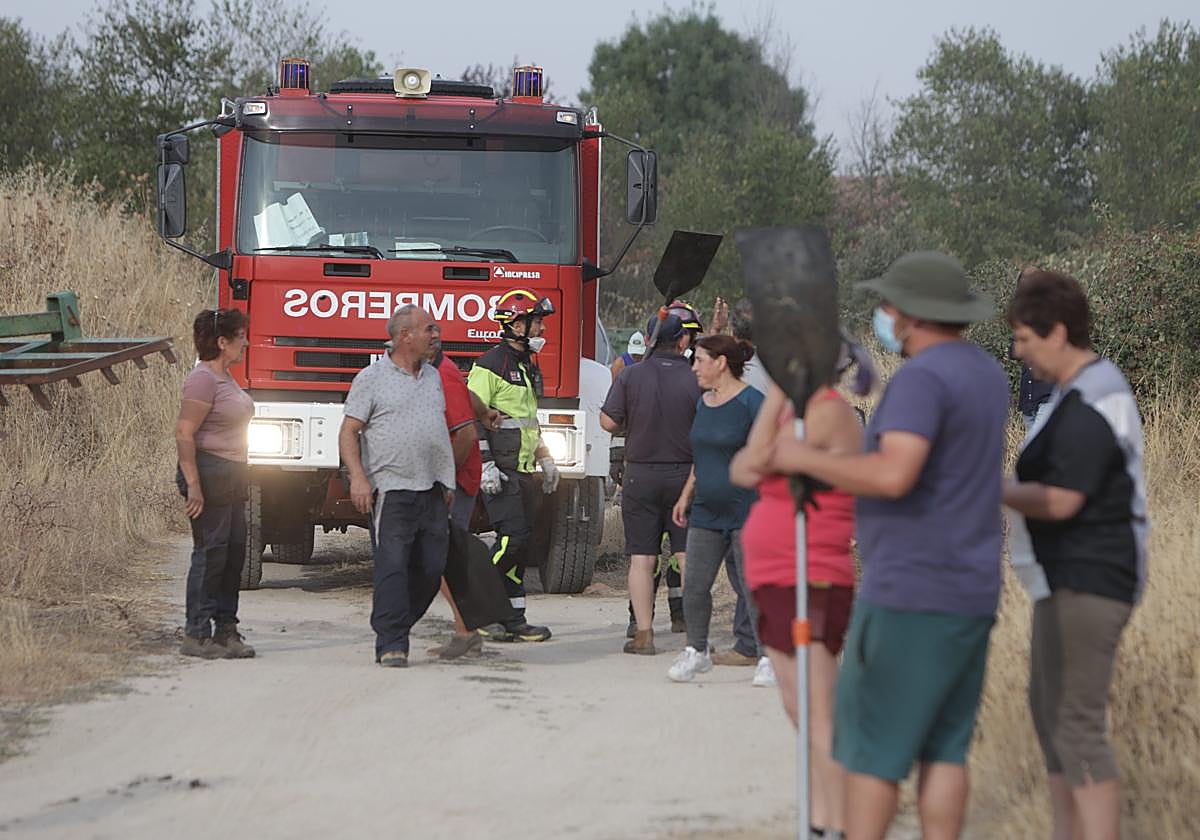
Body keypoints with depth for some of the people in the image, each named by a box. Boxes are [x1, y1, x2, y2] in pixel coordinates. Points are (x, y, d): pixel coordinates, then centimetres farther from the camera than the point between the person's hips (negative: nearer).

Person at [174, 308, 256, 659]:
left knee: (233, 552, 9)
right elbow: (184, 433, -20)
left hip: (231, 476, 10)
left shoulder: (224, 376, 15)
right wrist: (193, 485, -23)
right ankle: (196, 636, -4)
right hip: (209, 472, -10)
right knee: (210, 554, -8)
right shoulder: (203, 379, -16)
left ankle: (225, 631, 14)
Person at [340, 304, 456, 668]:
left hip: (433, 490, 6)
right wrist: (358, 478, -16)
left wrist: (448, 483, 22)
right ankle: (391, 644, -13)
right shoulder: (372, 378, -1)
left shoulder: (433, 377, 18)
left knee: (430, 568, 4)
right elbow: (348, 432, -3)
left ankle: (393, 624, 19)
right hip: (393, 488, -6)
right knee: (393, 565, -12)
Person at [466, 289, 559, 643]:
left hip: (524, 469, 9)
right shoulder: (491, 365, -11)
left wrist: (545, 459, 24)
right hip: (501, 469, -9)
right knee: (513, 537, -16)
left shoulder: (528, 367, 19)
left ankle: (513, 620, 7)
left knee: (520, 543, 6)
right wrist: (485, 466, -20)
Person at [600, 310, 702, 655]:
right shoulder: (695, 380, -6)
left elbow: (609, 422, -6)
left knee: (641, 558, 4)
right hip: (685, 474, 0)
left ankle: (644, 634, 2)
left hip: (640, 475, 0)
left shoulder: (630, 376, -5)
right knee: (688, 555, 4)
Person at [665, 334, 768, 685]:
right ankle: (696, 651, 18)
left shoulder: (751, 402, -10)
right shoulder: (704, 402, 14)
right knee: (694, 585, 3)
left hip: (745, 510, -7)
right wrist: (686, 496, 22)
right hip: (707, 512, 7)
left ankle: (769, 658, 3)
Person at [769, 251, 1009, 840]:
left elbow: (893, 476, -30)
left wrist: (805, 459, -18)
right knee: (942, 746, 10)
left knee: (870, 743, -1)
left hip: (910, 594, -9)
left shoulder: (922, 378, -17)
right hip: (970, 593, 9)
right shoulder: (986, 374, 13)